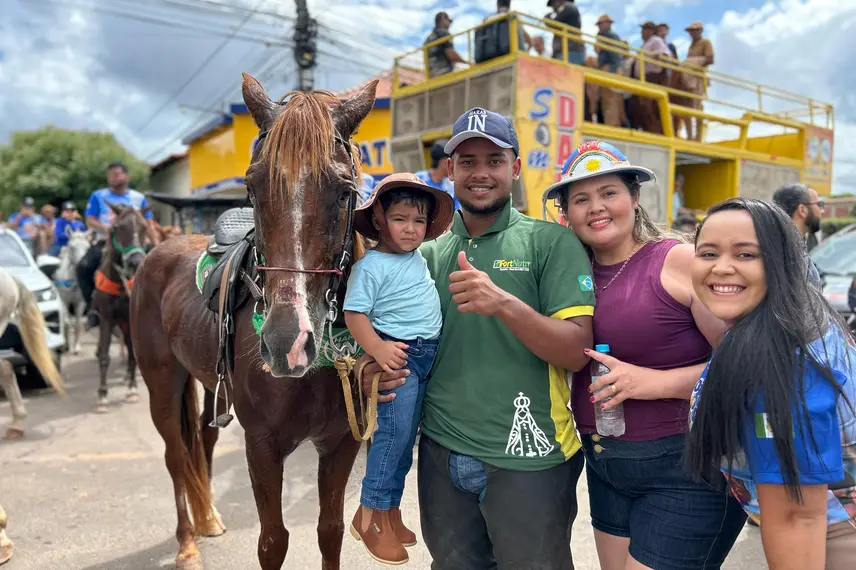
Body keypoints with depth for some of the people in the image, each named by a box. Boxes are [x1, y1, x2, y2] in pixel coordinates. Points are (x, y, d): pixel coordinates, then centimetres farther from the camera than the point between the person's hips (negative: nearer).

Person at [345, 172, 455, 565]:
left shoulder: (419, 258, 10)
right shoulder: (372, 265, -13)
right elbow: (354, 314, -17)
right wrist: (377, 348, -28)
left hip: (426, 355, 8)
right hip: (397, 354, -8)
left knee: (406, 434, 14)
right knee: (395, 430, -7)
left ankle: (391, 511, 28)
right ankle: (369, 516, 10)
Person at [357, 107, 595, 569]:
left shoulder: (551, 242, -7)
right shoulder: (429, 254, 7)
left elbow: (575, 352, -13)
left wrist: (504, 304, -28)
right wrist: (376, 372, -7)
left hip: (527, 458, -3)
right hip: (441, 454, 4)